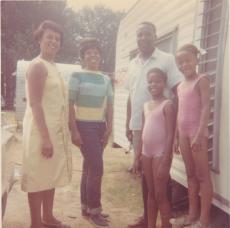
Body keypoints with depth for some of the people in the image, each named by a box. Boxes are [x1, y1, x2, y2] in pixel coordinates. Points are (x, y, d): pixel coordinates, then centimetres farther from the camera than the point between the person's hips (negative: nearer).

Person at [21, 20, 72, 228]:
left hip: (56, 130, 9)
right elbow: (35, 104, -19)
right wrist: (45, 137, -23)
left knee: (51, 174, 16)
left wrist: (65, 131, 17)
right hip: (42, 130, -9)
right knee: (39, 176, 1)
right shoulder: (38, 65, -11)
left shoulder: (53, 66, 15)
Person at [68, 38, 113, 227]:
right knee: (96, 167, -9)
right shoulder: (77, 76, -3)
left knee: (89, 167, 11)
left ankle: (86, 206, 22)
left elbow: (109, 105, 12)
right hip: (84, 125, -5)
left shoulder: (106, 79, 12)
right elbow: (70, 104, -7)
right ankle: (94, 209, 5)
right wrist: (74, 130, -14)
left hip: (100, 126, 5)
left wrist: (109, 128, 3)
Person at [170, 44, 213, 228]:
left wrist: (199, 134, -22)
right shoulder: (180, 86, 15)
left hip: (197, 132, -7)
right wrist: (176, 136, 13)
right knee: (190, 175, 13)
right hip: (183, 133, 7)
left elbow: (206, 107, -14)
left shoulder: (202, 80, -6)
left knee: (203, 175, -1)